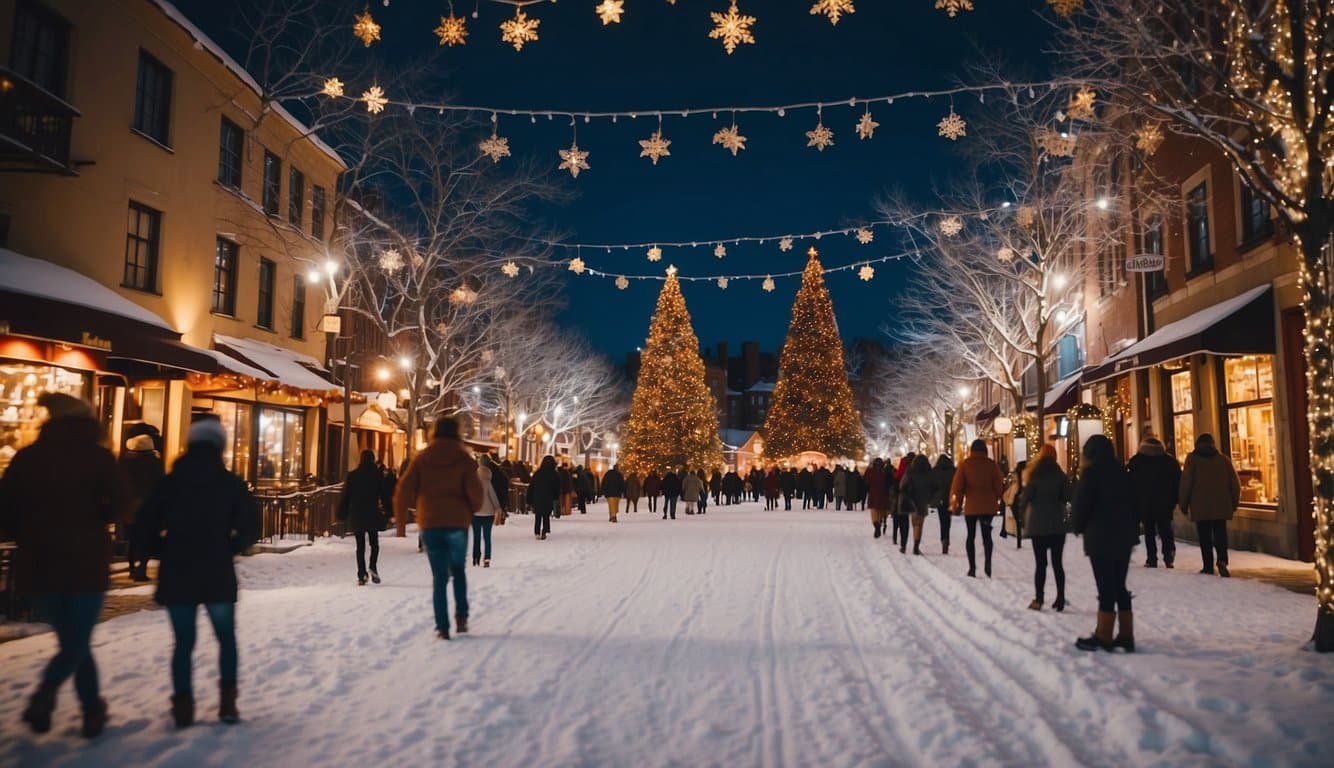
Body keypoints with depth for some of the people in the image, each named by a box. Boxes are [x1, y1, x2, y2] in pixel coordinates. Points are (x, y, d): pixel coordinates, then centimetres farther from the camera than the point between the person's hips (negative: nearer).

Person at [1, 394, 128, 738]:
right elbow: (120, 502, -15)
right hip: (86, 562, -3)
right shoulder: (97, 456, -4)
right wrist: (95, 523, 3)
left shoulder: (28, 456, 4)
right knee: (77, 641, 6)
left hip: (38, 563, 3)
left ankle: (93, 710, 18)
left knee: (72, 640, 16)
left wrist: (28, 536, 15)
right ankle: (45, 693, -20)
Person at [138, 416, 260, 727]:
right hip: (218, 575, -1)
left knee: (184, 642, 10)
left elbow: (148, 526, -1)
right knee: (226, 638, 13)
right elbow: (250, 527, -9)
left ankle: (183, 707, 7)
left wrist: (167, 552, 11)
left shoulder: (171, 482, 1)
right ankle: (227, 703, 9)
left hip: (177, 575, 1)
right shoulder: (231, 483, -3)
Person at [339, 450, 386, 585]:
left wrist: (342, 515, 9)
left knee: (360, 546, 6)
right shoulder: (378, 475, -3)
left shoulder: (352, 475, 1)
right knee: (374, 543, 12)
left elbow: (345, 496, 3)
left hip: (356, 515, 1)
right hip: (373, 515, -1)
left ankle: (361, 574, -2)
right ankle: (373, 567, -9)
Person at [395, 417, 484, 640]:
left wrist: (400, 520, 7)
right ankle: (461, 616, 10)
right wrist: (473, 510, 13)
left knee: (439, 576, 6)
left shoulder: (422, 458, 3)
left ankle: (442, 626, 1)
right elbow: (474, 491, -8)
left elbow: (404, 490, -2)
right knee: (458, 570, 19)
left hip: (430, 524, 1)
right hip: (457, 523, -1)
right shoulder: (464, 459, -1)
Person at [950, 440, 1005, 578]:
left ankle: (972, 567, 5)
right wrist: (996, 500, 18)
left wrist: (956, 504, 5)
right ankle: (988, 562, -13)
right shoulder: (991, 464, -1)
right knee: (987, 534, 7)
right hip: (988, 506, 1)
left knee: (971, 535, 8)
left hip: (971, 506, -1)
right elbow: (999, 485, 3)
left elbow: (957, 485, -4)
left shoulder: (965, 464, -3)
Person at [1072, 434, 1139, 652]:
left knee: (1106, 589, -4)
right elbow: (1131, 501, 13)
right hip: (1125, 535, 7)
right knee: (1119, 587, 13)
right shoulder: (1120, 470, 9)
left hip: (1101, 537, -7)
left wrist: (1079, 527, 7)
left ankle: (1103, 638, 0)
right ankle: (1126, 636, 15)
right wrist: (1133, 529, 20)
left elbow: (1082, 504, -10)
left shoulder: (1092, 473, -10)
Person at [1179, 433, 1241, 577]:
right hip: (1221, 507, 2)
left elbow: (1186, 483, -6)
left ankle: (1208, 566, 3)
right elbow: (1235, 484, 7)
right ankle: (1222, 560, -16)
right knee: (1220, 534, 5)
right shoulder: (1224, 459, 8)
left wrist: (1184, 504, 2)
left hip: (1200, 507, -2)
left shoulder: (1192, 459, -1)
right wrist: (1234, 503, 17)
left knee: (1205, 538, 4)